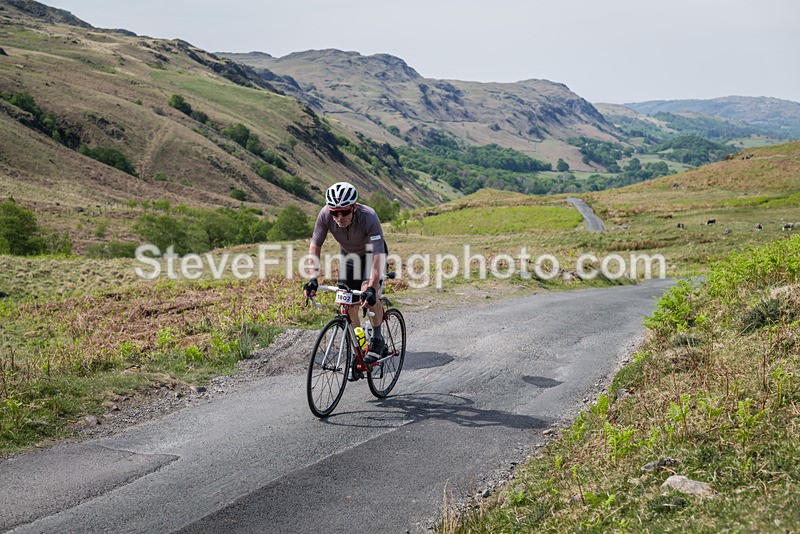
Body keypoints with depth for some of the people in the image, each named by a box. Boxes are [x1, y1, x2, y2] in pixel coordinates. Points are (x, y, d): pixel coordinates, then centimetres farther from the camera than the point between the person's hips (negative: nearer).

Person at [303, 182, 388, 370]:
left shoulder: (369, 218, -39)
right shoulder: (325, 215, -29)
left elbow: (377, 256, -44)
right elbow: (314, 246, -19)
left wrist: (371, 288, -56)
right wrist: (313, 279, -31)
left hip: (372, 254, -3)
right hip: (349, 255, 4)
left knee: (368, 292, -27)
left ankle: (378, 340, -7)